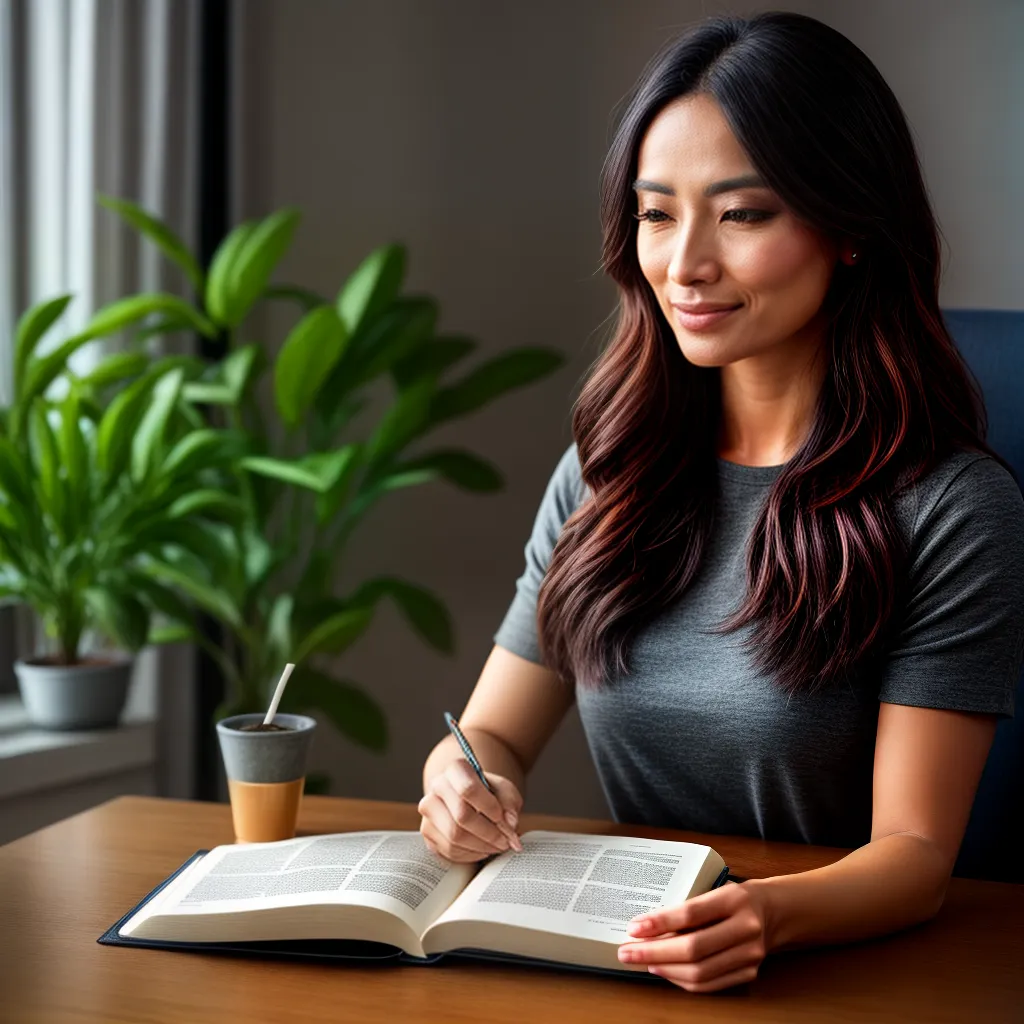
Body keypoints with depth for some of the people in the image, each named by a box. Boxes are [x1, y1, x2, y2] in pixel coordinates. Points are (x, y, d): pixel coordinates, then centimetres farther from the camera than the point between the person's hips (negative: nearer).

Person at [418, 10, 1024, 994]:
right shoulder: (606, 472, 5)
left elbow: (913, 851, -12)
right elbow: (495, 730, 9)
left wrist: (770, 912, -32)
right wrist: (460, 777, -14)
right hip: (617, 953, 4)